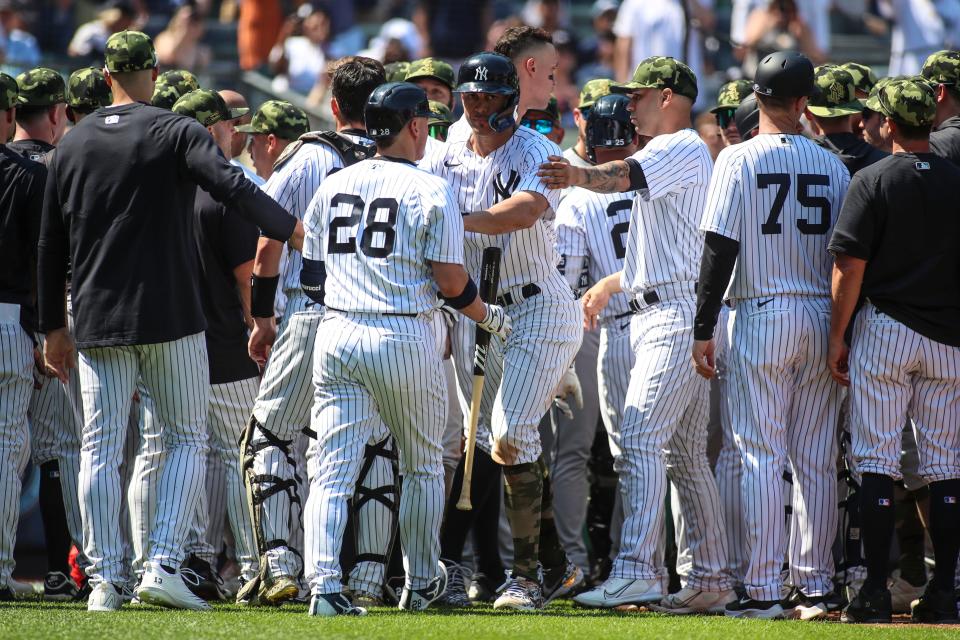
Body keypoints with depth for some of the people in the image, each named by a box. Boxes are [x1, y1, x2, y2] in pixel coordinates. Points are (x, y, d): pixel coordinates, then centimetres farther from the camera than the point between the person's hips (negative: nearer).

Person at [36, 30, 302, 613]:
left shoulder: (73, 144, 9)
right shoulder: (176, 132, -3)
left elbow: (51, 246, 12)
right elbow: (232, 186, -21)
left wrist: (54, 326, 20)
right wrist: (294, 232, -23)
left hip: (97, 321, 3)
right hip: (170, 317, -3)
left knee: (101, 448, 5)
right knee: (188, 440, 6)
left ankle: (105, 578, 1)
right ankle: (164, 566, -7)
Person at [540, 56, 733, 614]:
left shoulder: (682, 148, -7)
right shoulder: (671, 156, 25)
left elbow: (626, 175, -27)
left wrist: (581, 176, -40)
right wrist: (610, 285, 34)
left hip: (677, 312, -11)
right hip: (660, 312, 11)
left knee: (640, 438, -18)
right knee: (684, 453, 11)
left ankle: (637, 570, -24)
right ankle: (712, 578, 13)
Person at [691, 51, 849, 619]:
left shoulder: (740, 160, -5)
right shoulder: (832, 165, 6)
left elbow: (720, 249, -9)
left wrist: (704, 329, -5)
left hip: (761, 316, -4)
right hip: (822, 317, 4)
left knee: (762, 457, -3)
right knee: (817, 461, 7)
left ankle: (763, 589, -8)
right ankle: (816, 587, 8)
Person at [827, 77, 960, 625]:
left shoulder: (875, 180, -7)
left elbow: (850, 266, -10)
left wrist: (838, 338, -4)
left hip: (884, 328, -3)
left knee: (877, 461, -1)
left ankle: (876, 591, -6)